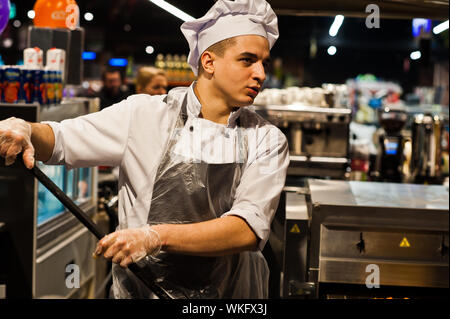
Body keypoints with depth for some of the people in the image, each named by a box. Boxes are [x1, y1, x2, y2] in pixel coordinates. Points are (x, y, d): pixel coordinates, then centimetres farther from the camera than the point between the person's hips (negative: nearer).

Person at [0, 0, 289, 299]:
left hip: (233, 291, 1)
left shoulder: (269, 141, -8)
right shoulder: (144, 115, -9)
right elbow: (58, 140, -1)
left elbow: (250, 229, -21)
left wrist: (156, 236, -33)